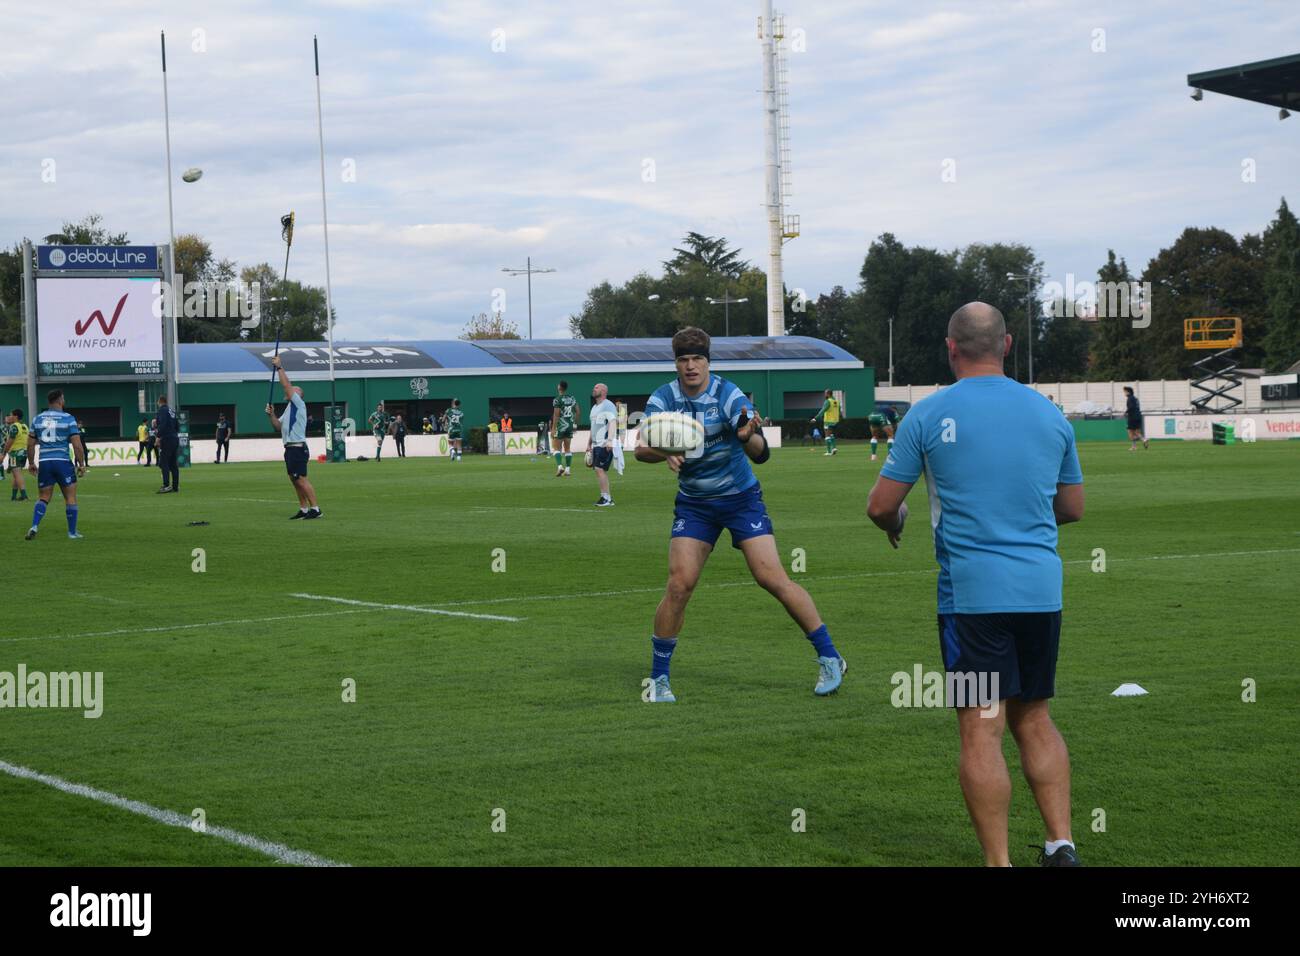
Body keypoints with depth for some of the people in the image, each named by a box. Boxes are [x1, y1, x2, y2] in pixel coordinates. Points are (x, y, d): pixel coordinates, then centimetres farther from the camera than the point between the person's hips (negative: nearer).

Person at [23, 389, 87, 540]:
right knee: (70, 497, 7)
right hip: (63, 461, -4)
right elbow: (77, 445, -8)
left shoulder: (37, 419, 7)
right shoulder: (68, 419, -5)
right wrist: (81, 465, 0)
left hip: (44, 463, 4)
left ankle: (34, 526, -8)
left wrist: (31, 463, 20)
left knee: (43, 498, 12)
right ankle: (72, 532, 10)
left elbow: (30, 444, 9)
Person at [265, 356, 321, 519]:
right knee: (295, 481, 10)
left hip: (297, 448, -10)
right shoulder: (289, 408, 22)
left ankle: (315, 508, -15)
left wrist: (279, 367, -8)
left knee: (301, 480, -14)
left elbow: (286, 385, -12)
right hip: (290, 448, 10)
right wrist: (271, 415, 7)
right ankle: (304, 509, 13)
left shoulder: (298, 404, -5)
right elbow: (278, 427, 22)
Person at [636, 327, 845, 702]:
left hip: (741, 498, -2)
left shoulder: (728, 396, -17)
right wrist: (665, 453, -39)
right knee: (679, 585, -9)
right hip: (694, 504, 2)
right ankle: (658, 678, 4)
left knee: (772, 578, -11)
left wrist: (748, 437, -49)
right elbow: (641, 447, -17)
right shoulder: (663, 398, -7)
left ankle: (829, 658, 1)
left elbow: (761, 454, -25)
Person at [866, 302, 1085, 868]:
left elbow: (880, 506, -1)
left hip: (972, 592, -4)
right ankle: (1061, 842, 10)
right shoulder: (1049, 414, 8)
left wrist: (893, 524, 22)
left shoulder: (928, 416, -4)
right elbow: (1072, 508, 18)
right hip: (1042, 590, 4)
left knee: (981, 732, -2)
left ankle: (998, 861, -3)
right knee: (1034, 720, 17)